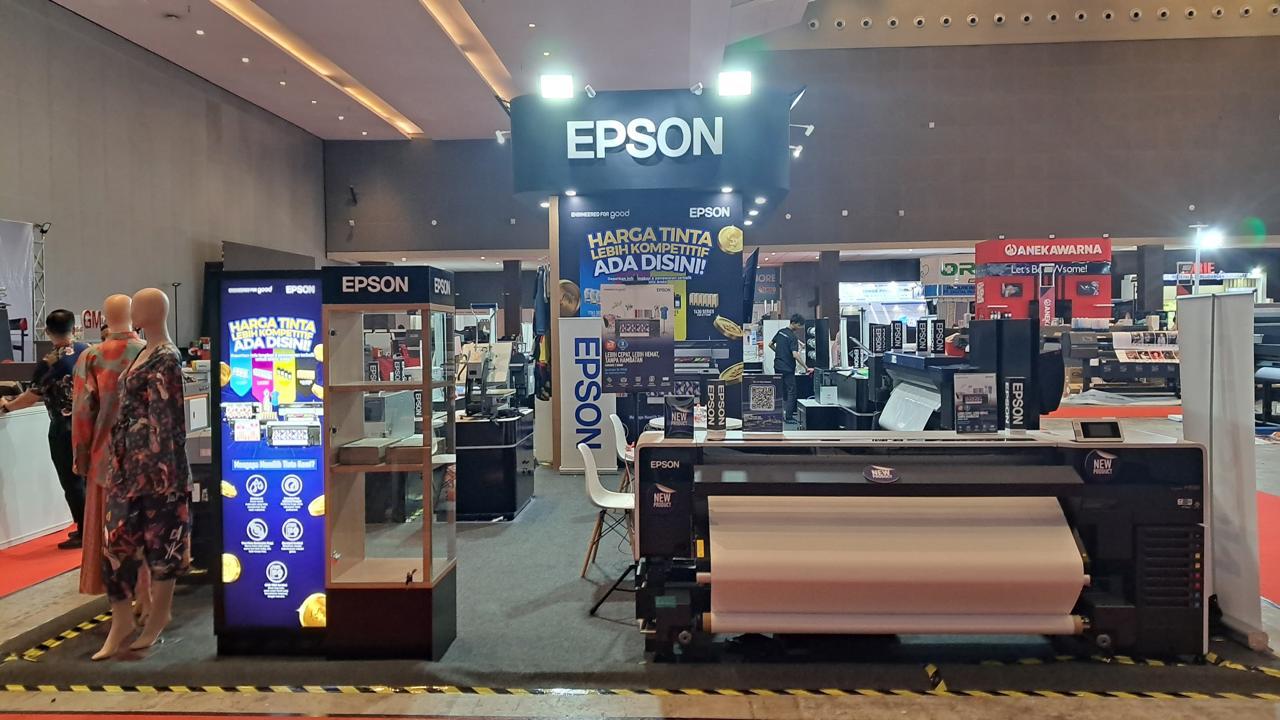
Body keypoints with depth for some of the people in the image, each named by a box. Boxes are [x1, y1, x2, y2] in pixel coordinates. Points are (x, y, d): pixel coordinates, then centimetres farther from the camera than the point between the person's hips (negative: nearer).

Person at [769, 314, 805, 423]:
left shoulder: (780, 332, 7)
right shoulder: (793, 337, -17)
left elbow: (770, 344, 17)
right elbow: (795, 355, -26)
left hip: (777, 366, 8)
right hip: (787, 368, -8)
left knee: (779, 391, 16)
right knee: (791, 392, -1)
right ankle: (789, 417, -2)